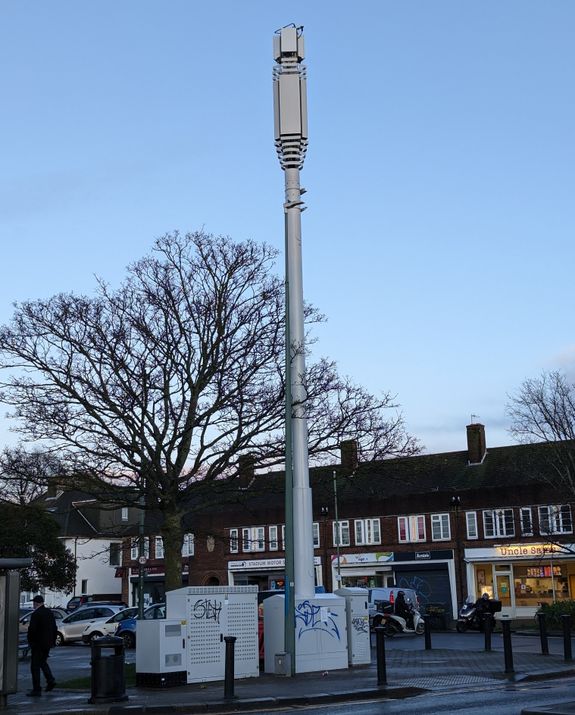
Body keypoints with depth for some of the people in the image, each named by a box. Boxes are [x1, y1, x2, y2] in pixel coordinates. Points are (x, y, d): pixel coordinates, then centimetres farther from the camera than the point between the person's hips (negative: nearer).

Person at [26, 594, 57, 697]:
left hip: (38, 643, -7)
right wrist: (53, 641, 17)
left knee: (35, 666, 1)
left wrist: (30, 642, -5)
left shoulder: (35, 614, -16)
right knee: (43, 662, 23)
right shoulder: (50, 612, 7)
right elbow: (55, 628, 11)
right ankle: (50, 680, 7)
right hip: (48, 643, 7)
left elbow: (32, 630, -20)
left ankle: (36, 689, 2)